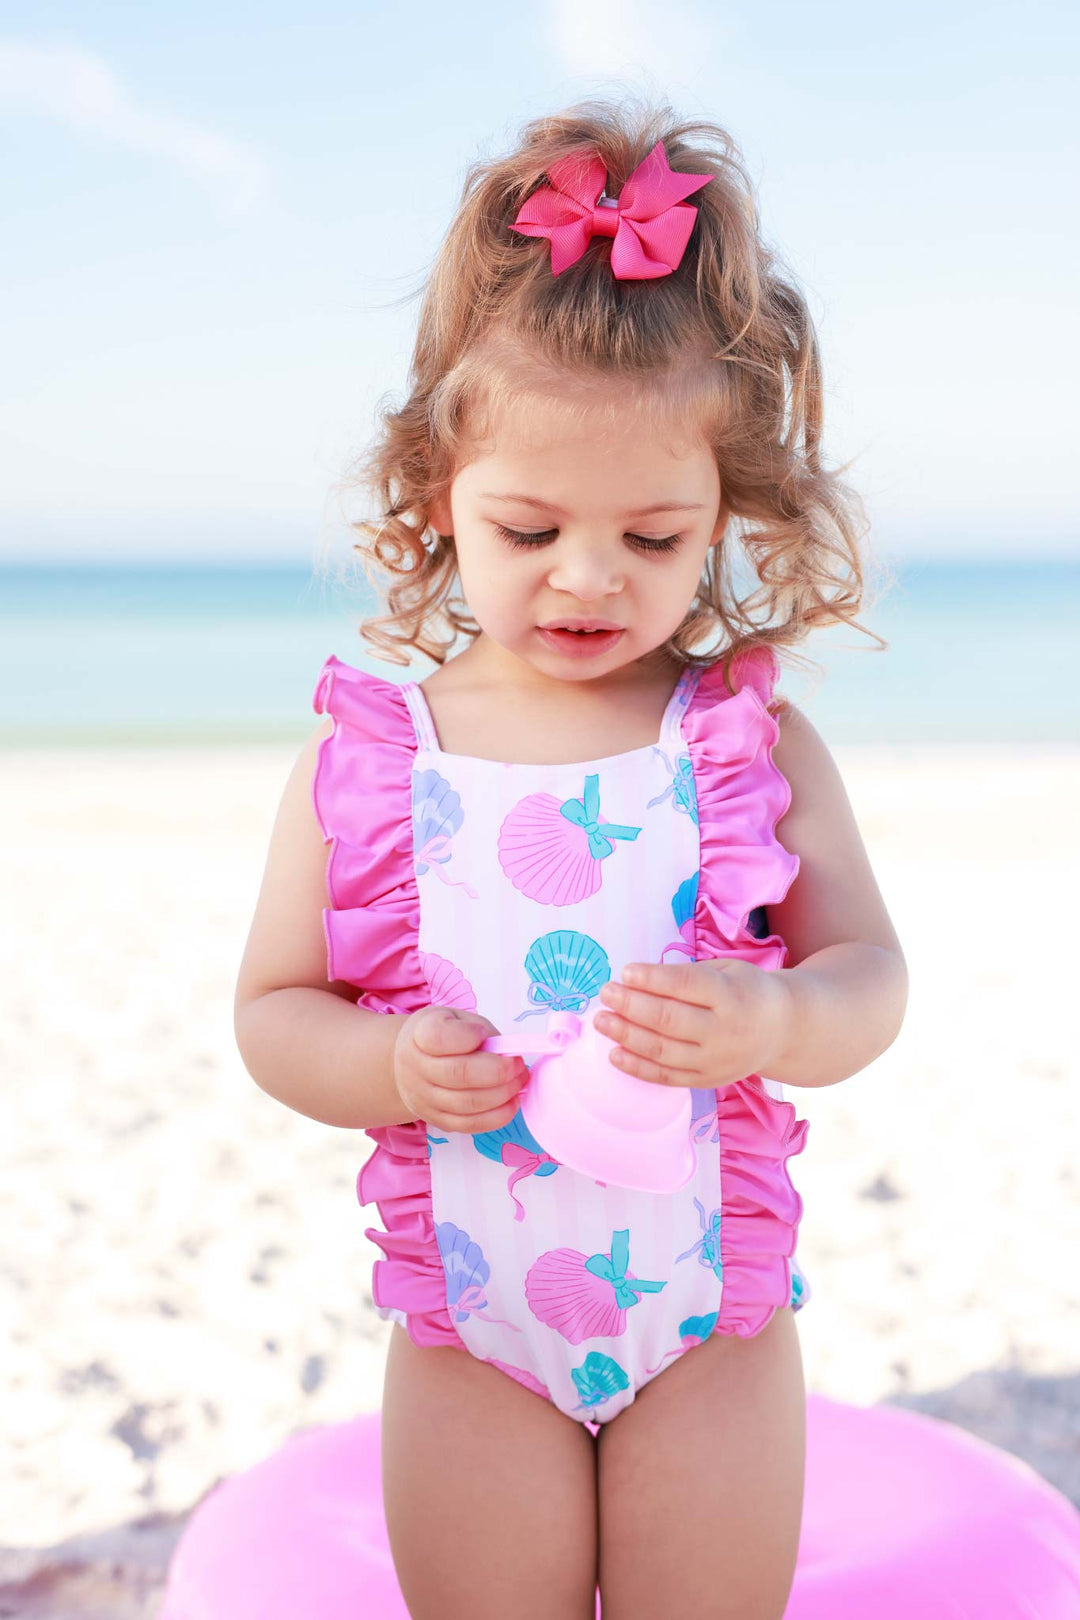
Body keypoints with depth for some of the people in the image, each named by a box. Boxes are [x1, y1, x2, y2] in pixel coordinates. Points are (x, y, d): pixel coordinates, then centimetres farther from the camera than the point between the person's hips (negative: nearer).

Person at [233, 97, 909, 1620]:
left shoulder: (754, 738, -6)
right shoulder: (362, 755, -6)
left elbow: (871, 976, -6)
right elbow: (271, 1009, -1)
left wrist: (766, 1020, -29)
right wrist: (390, 1067, -22)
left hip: (713, 1325, 0)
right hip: (468, 1335, 0)